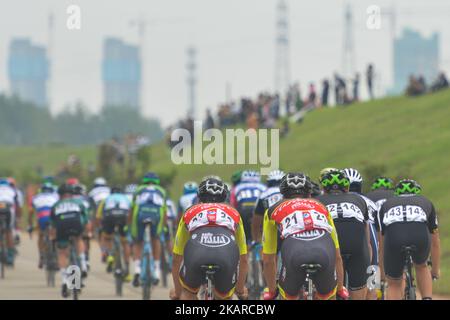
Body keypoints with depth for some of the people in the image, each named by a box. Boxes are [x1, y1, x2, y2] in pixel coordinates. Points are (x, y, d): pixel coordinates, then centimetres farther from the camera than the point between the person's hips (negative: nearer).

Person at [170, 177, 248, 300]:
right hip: (227, 256, 0)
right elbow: (243, 259, 42)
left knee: (188, 292, 29)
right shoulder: (233, 213, 36)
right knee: (225, 298, 28)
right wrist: (240, 289, 57)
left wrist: (177, 291, 53)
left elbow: (176, 259, 40)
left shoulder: (190, 213, 35)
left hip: (196, 253, 0)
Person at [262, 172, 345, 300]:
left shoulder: (274, 210, 33)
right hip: (324, 255, 1)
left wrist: (271, 291, 50)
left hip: (295, 255, -1)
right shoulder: (321, 208, 37)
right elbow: (337, 256, 43)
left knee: (289, 297, 26)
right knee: (328, 297, 28)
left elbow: (268, 260, 36)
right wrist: (340, 288, 55)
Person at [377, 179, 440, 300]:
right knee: (421, 266, 35)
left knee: (394, 285, 21)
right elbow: (435, 243, 45)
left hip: (394, 239, 0)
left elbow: (382, 245, 42)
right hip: (420, 239, 0)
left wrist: (383, 273, 54)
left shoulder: (387, 205, 37)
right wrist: (435, 270, 58)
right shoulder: (426, 203, 36)